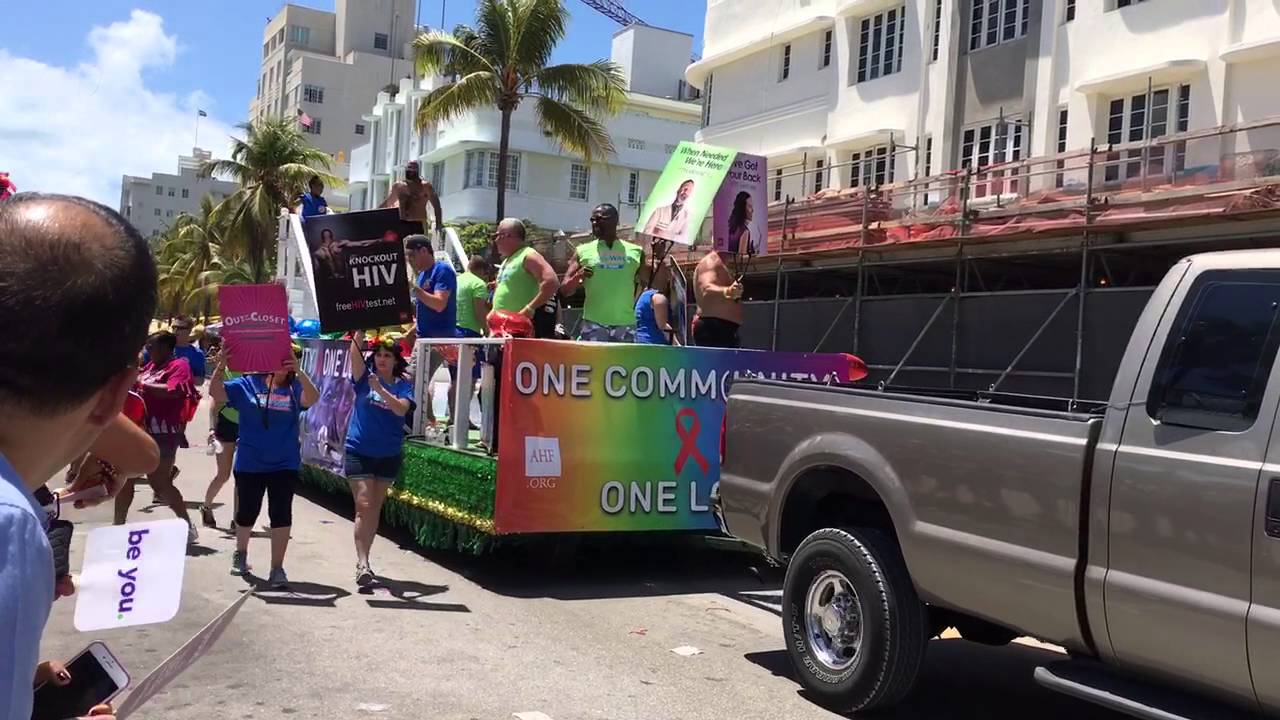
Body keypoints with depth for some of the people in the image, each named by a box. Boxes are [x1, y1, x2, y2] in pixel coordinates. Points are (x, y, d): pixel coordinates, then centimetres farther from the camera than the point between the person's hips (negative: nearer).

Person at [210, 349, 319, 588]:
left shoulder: (294, 388, -2)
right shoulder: (247, 384, 0)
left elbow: (312, 398, -21)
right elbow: (216, 392, -7)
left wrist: (299, 371, -33)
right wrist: (221, 365, -23)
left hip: (284, 465, -1)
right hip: (249, 464, 1)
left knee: (281, 514, -4)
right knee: (246, 512, 14)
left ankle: (277, 567, 4)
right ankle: (240, 553, 42)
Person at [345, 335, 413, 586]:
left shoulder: (403, 386, 1)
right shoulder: (364, 379, 0)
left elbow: (401, 409, -19)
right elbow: (354, 353, -16)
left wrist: (381, 390, -32)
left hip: (389, 455, 2)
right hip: (359, 452, -2)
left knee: (375, 508, 11)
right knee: (363, 506, -11)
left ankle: (363, 559, 22)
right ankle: (362, 563, -13)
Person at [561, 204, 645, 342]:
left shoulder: (635, 252, 7)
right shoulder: (583, 251, 5)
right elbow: (564, 291, 2)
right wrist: (578, 276, -15)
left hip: (625, 325, 1)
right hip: (593, 324, -1)